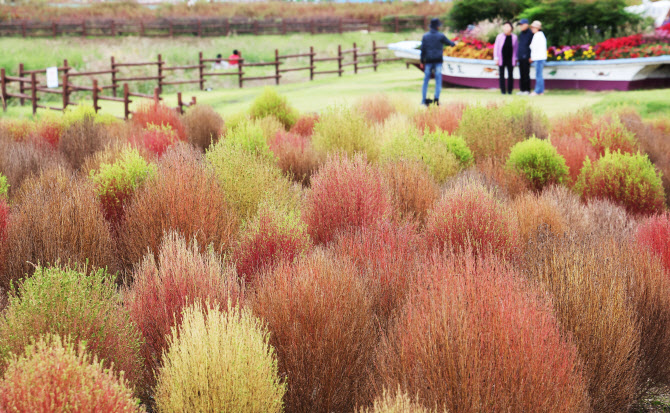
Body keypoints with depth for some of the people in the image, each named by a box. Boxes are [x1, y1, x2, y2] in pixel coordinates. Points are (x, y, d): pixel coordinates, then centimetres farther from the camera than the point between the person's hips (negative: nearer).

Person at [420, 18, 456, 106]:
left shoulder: (425, 36, 2)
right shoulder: (441, 36, -4)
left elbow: (423, 50, 0)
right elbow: (448, 42, 14)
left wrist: (422, 62, 6)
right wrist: (454, 44, 37)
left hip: (428, 61, 2)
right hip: (438, 61, -2)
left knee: (426, 80, 7)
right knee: (438, 80, 0)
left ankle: (423, 99, 4)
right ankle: (436, 98, -12)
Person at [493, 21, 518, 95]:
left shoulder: (514, 37, 0)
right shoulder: (500, 37, -4)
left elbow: (516, 48, 7)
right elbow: (496, 48, 0)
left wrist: (516, 59, 6)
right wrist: (496, 59, -4)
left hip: (510, 60, 1)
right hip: (501, 60, -1)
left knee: (510, 75, 3)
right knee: (502, 76, 2)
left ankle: (510, 90, 10)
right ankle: (503, 90, 8)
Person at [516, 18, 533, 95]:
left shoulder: (530, 34, -7)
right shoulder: (521, 34, 17)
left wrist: (530, 57, -15)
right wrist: (517, 56, 20)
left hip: (526, 57, -8)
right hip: (520, 57, 8)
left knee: (526, 74, -6)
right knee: (521, 74, 9)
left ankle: (527, 90, -2)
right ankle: (522, 89, 12)